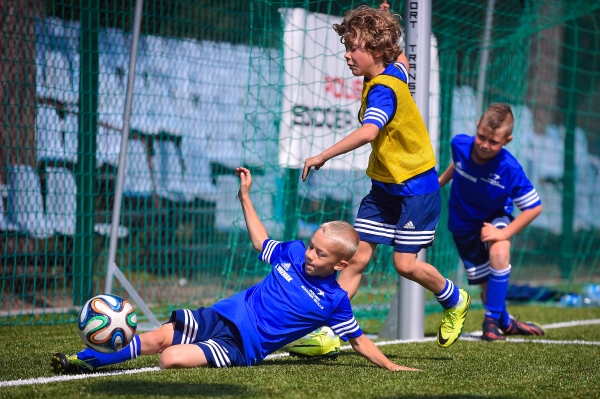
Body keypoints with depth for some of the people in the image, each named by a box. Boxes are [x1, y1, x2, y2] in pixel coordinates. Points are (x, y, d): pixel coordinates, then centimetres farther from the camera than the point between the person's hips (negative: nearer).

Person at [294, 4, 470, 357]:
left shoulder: (383, 88, -25)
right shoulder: (393, 72, 2)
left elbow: (368, 132, -43)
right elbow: (401, 59, 29)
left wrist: (323, 156, -43)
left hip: (416, 188, -9)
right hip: (384, 186, 9)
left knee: (406, 263, -4)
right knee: (357, 256, 0)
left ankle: (455, 302, 24)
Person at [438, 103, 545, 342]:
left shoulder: (510, 170, -32)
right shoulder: (460, 144, -22)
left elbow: (534, 207, -25)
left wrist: (504, 233, -30)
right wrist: (441, 181, 19)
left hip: (495, 218, -3)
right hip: (464, 224, 3)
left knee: (499, 253, -33)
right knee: (487, 284, 4)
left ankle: (492, 321, -17)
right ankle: (505, 323, 34)